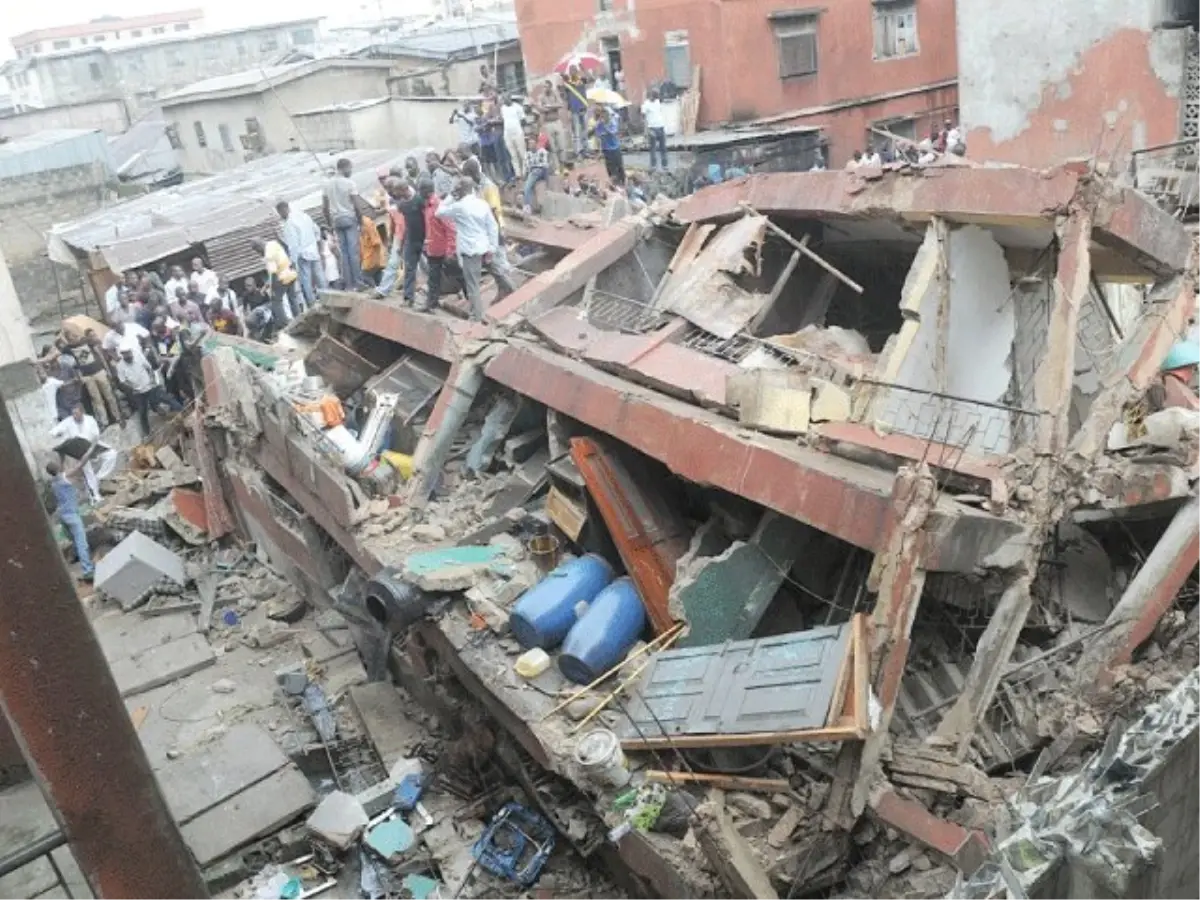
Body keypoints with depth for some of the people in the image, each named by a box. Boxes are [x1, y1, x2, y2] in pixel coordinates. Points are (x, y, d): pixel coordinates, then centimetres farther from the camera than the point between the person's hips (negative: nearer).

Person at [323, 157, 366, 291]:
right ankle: (357, 282, -6)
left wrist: (330, 222, 17)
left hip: (336, 220, 5)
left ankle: (349, 284, 4)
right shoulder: (349, 183, -8)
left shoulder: (328, 184, 8)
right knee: (353, 251, -5)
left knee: (344, 252, 5)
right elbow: (356, 205, -12)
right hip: (349, 219, -5)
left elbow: (325, 206, 9)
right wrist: (360, 220, -2)